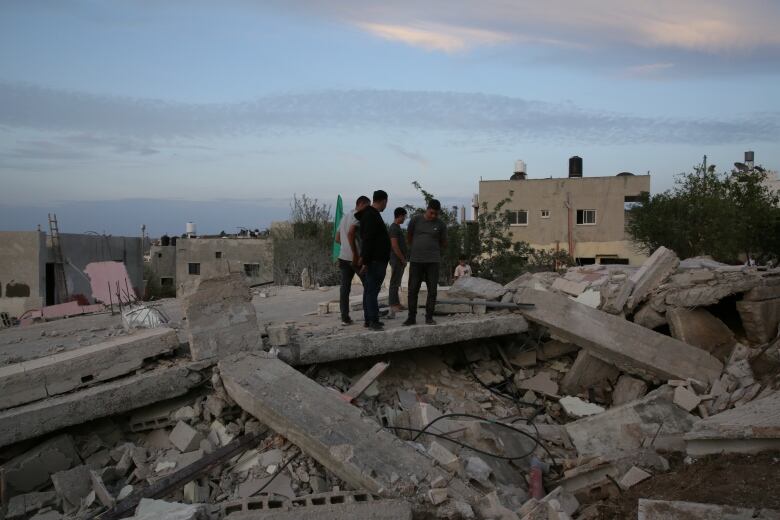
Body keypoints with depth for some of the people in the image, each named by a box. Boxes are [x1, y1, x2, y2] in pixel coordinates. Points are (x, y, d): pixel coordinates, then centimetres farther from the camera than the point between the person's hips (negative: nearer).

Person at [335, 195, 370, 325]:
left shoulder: (345, 216, 18)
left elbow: (337, 239, 21)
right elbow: (350, 234, -25)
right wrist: (355, 254, -23)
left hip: (343, 257, 8)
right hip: (356, 258, -8)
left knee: (345, 287, 3)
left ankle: (345, 317, 1)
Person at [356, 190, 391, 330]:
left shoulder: (371, 214, 18)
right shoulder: (372, 216, -16)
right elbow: (367, 240, -21)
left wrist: (364, 257, 22)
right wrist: (365, 260, -23)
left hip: (375, 259, 11)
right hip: (375, 260, -11)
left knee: (369, 290, 11)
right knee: (372, 290, -11)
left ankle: (369, 319, 16)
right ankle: (373, 320, -12)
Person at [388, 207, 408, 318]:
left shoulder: (397, 227, 17)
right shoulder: (394, 228, -15)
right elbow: (394, 245, -21)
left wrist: (404, 259, 18)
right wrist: (402, 259, -17)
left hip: (399, 260, 10)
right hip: (397, 260, -10)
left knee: (396, 283, 16)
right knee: (394, 283, -11)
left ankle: (396, 304, 24)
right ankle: (393, 307, -12)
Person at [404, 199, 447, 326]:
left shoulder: (441, 225, 2)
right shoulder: (415, 220, 1)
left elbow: (444, 243, 16)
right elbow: (409, 238, 15)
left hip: (433, 261, 0)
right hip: (416, 261, 0)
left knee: (432, 290, 0)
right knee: (413, 290, 0)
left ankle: (429, 317, 9)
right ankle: (411, 317, 7)